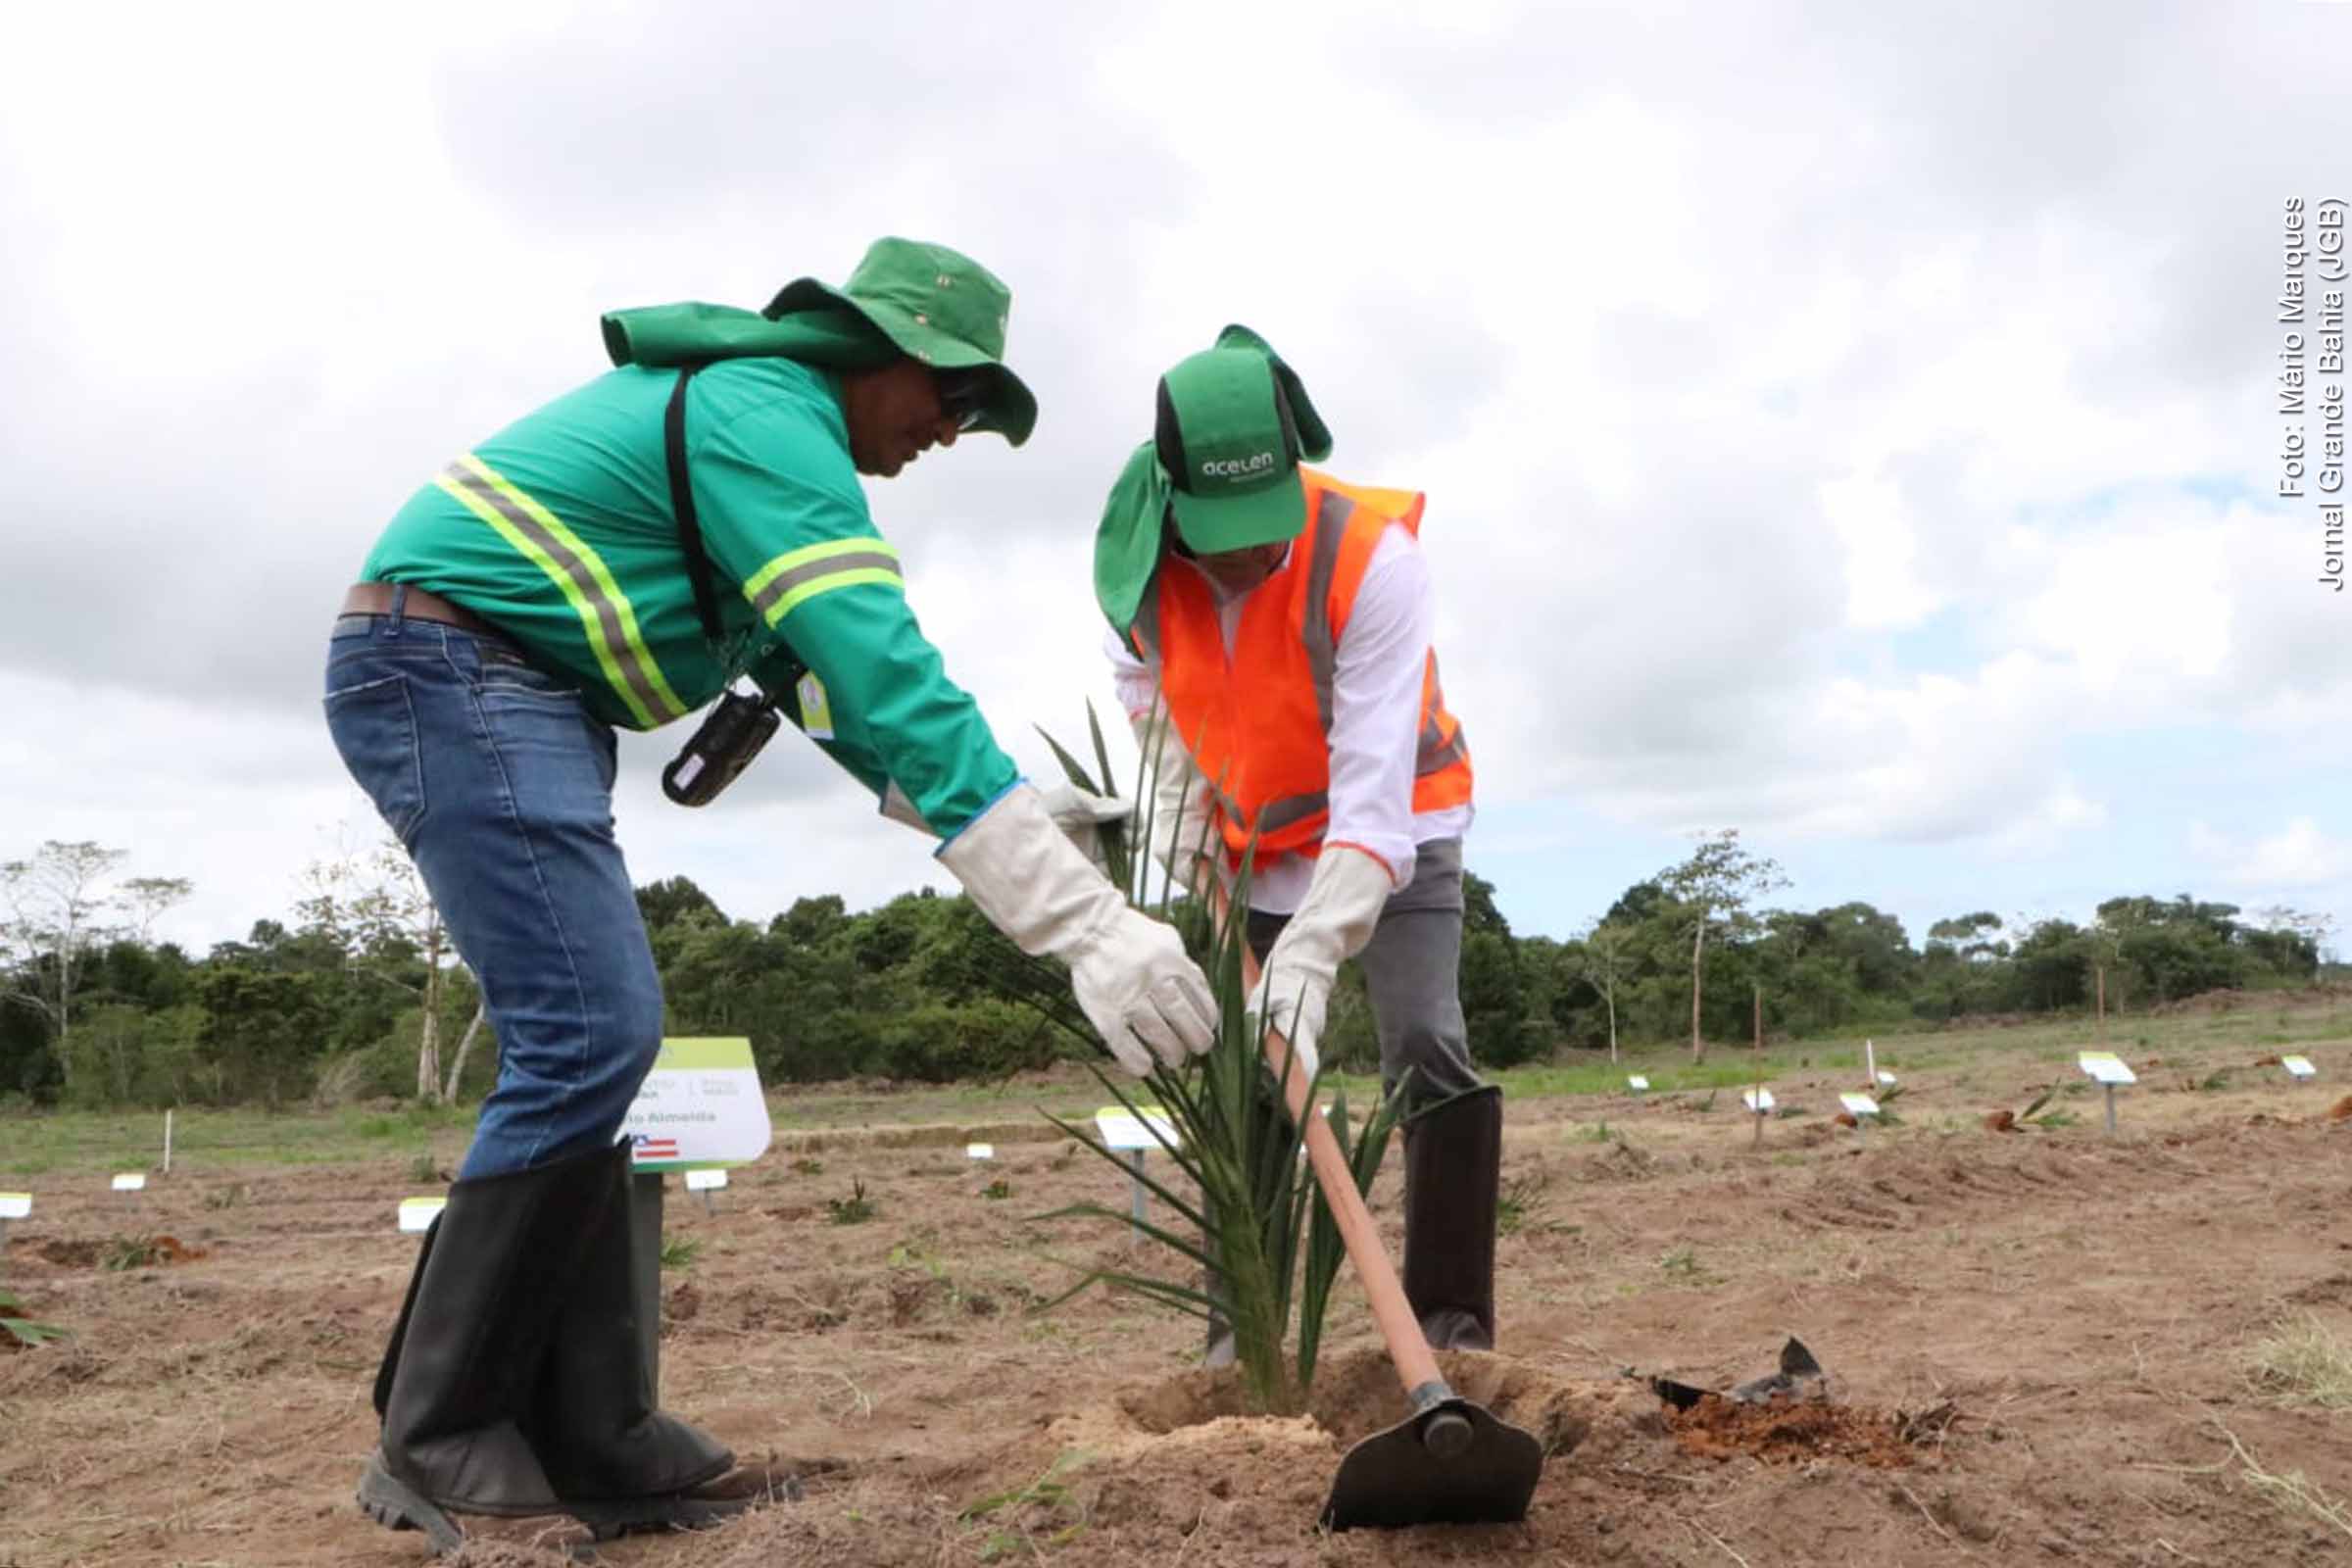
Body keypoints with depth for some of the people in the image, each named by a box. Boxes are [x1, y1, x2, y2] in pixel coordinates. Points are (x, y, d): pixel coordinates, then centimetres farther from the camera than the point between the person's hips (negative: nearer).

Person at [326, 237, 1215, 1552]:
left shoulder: (754, 412, 19)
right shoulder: (771, 417, -15)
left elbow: (830, 674, 17)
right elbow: (893, 676, -29)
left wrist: (1020, 803, 4)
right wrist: (1088, 924, -33)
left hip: (510, 696, 11)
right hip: (453, 669, -11)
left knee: (590, 1042, 5)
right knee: (589, 1035, -15)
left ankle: (593, 1439, 7)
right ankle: (439, 1441, -2)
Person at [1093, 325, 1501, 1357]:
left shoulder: (1373, 553, -33)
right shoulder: (1139, 554, -18)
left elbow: (1372, 789, -37)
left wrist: (1313, 950, -46)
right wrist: (1179, 788, -6)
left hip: (1395, 826, -4)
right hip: (1252, 839, 4)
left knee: (1427, 1053, -18)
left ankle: (1453, 1323, -6)